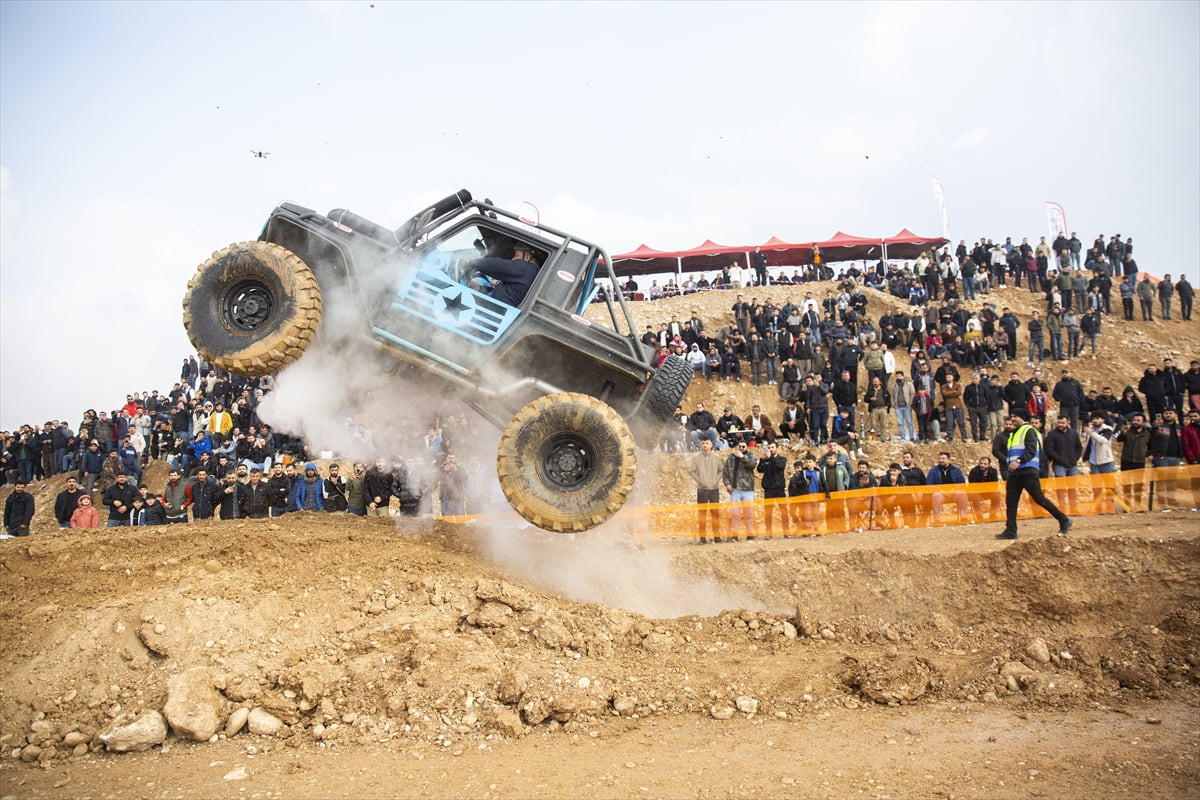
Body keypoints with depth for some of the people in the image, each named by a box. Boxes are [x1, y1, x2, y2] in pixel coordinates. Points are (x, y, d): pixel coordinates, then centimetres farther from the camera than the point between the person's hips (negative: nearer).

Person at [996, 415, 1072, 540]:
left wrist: (1018, 461, -28)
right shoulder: (1014, 433, 22)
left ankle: (1064, 521, 7)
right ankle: (1010, 531, 4)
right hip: (1014, 473, 8)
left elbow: (1031, 450, -17)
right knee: (1010, 501, 2)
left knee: (1039, 499, -6)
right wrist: (1011, 463, 13)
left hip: (1028, 472, -8)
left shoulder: (1029, 430, -5)